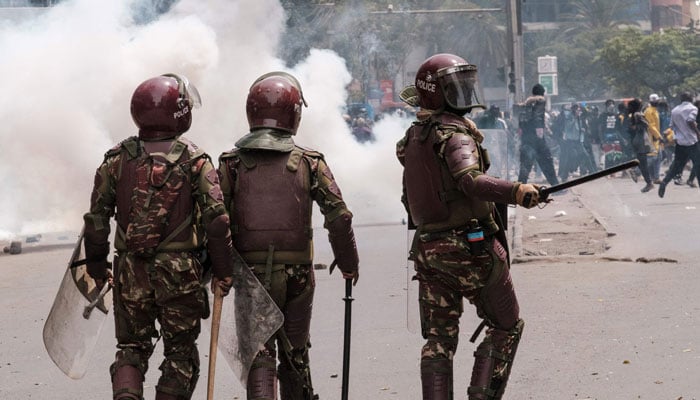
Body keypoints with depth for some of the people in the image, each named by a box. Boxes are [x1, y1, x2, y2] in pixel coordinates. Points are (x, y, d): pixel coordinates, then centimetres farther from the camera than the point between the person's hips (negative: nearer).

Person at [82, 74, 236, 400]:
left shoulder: (117, 159, 1)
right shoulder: (194, 160, -5)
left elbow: (97, 217, 4)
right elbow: (216, 219, -9)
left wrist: (97, 267, 15)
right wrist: (223, 271, 0)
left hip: (130, 270, 2)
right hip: (180, 272, -2)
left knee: (132, 348, 12)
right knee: (180, 352, 10)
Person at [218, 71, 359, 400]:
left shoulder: (231, 164, -2)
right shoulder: (309, 163, -2)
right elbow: (339, 217, -6)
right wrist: (349, 264, 7)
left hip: (251, 272, -1)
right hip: (297, 273, 1)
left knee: (259, 355, 2)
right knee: (295, 356, 16)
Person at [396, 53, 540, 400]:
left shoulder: (412, 138, 11)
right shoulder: (455, 135, -14)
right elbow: (470, 180, -32)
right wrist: (516, 191, -46)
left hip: (427, 249, 7)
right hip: (471, 247, -7)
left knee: (438, 340, 8)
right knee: (506, 328, 9)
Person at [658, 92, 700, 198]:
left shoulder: (674, 110, 13)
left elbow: (672, 126, 15)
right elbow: (690, 121, -23)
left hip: (679, 142, 6)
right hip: (691, 141, -6)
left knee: (677, 165, 12)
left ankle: (664, 182, -2)